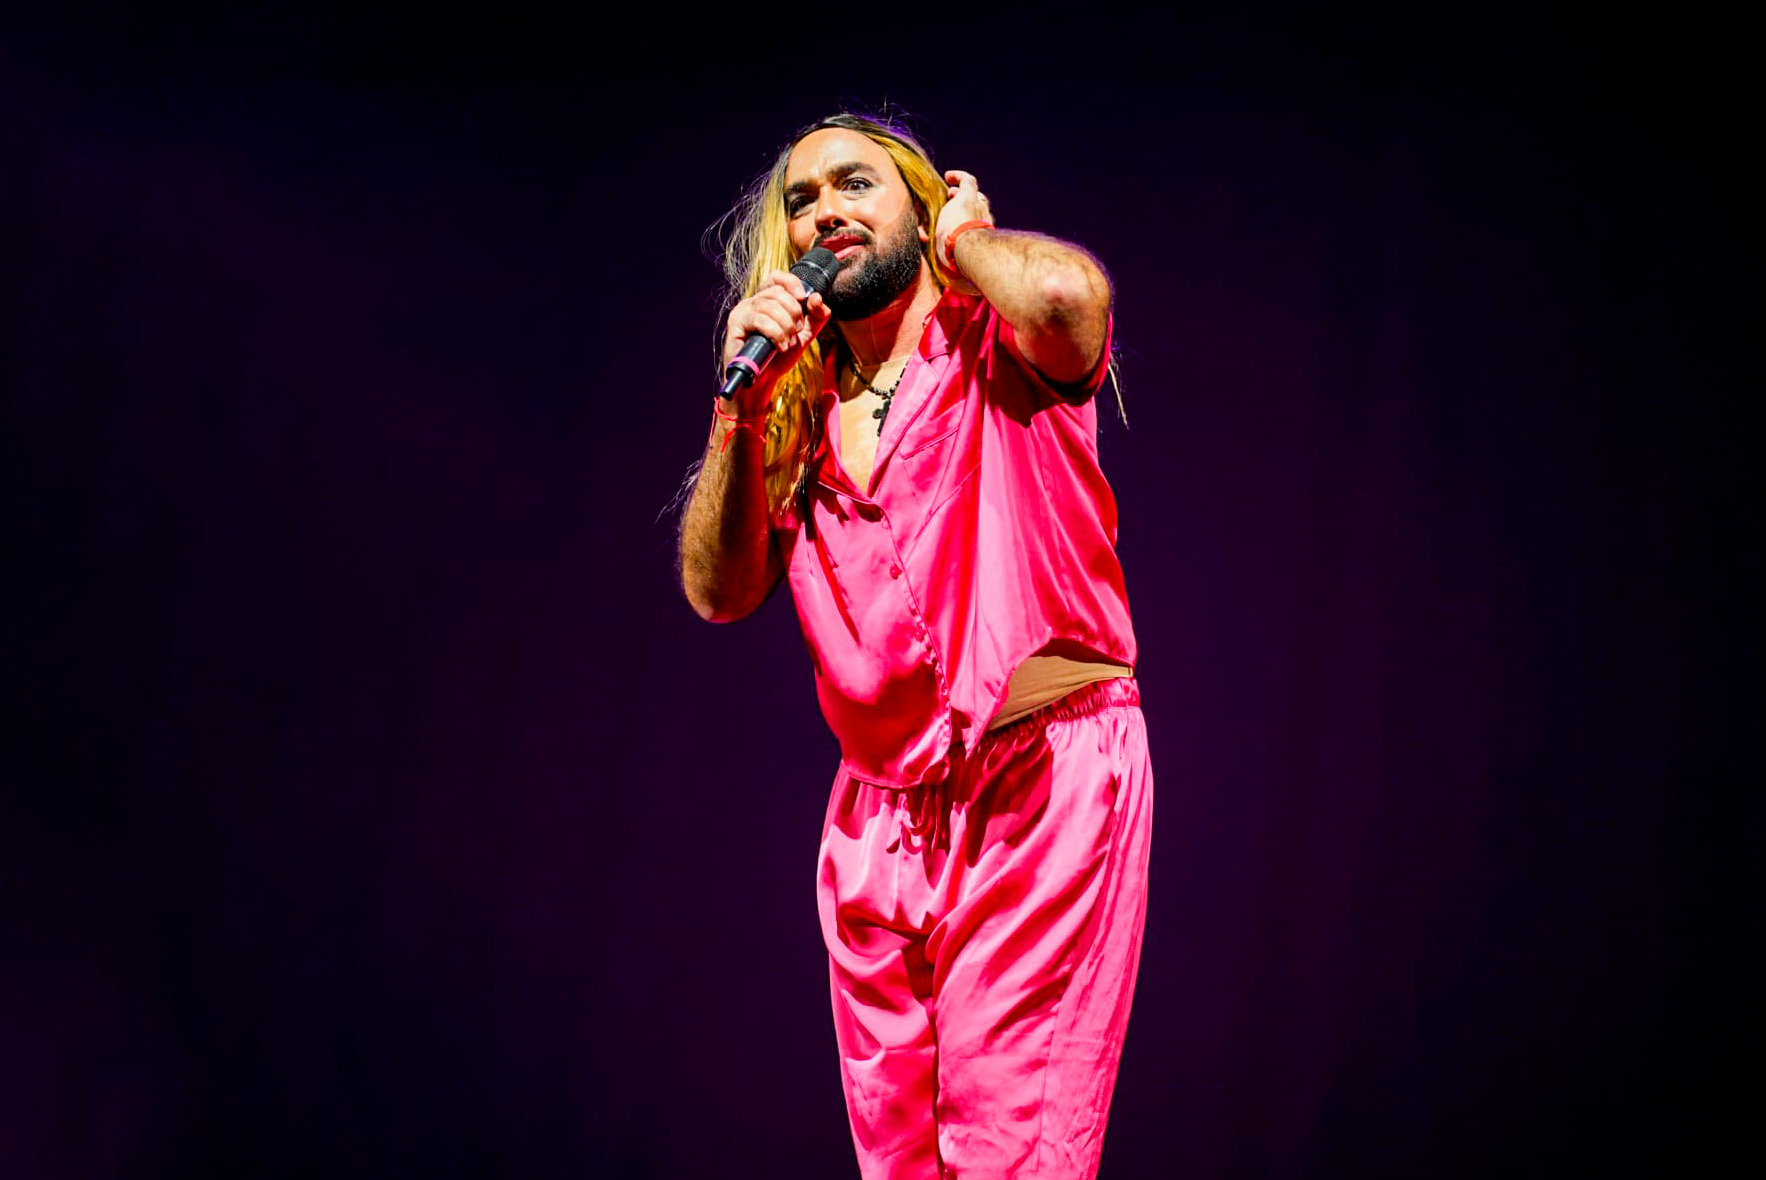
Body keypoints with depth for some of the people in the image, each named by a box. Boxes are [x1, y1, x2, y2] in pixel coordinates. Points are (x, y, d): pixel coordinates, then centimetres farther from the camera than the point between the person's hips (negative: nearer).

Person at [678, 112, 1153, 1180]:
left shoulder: (1000, 346, -1)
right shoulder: (799, 411, 12)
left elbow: (1071, 294, -25)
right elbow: (719, 592, 2)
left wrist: (962, 235, -4)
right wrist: (742, 408, -9)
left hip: (1041, 780, -5)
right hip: (877, 809, 5)